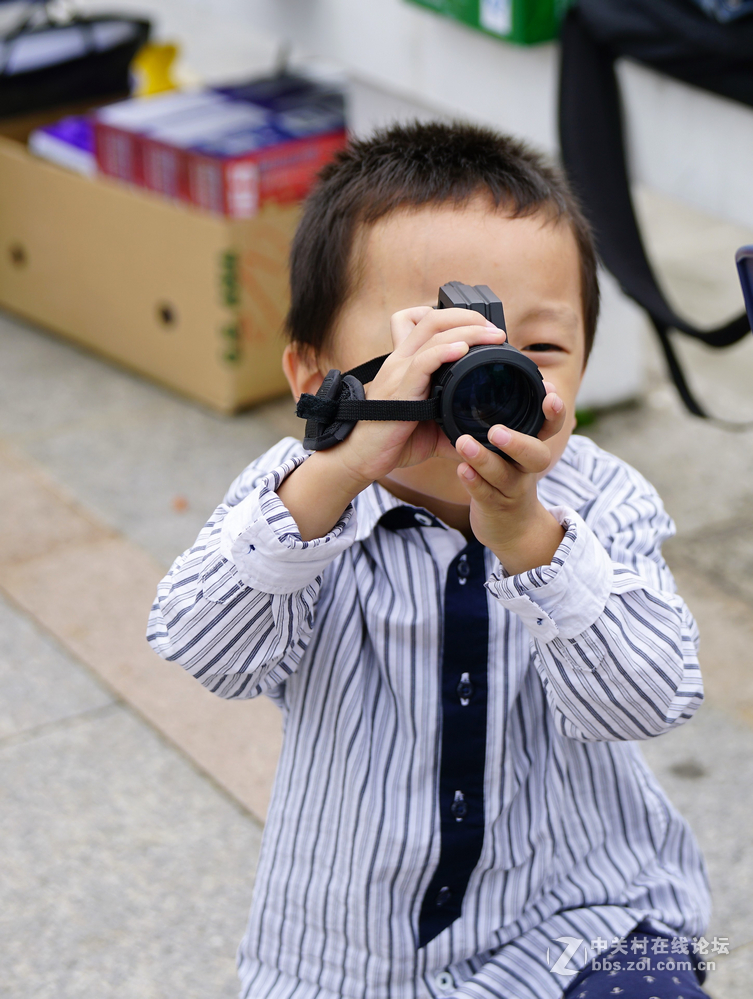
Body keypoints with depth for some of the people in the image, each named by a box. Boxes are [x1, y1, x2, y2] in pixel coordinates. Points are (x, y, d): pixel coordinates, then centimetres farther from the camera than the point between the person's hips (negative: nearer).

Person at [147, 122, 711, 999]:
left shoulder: (602, 507, -11)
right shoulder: (301, 491, -11)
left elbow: (647, 701, -24)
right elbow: (206, 652, -27)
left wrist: (526, 535, -39)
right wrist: (341, 471, -41)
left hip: (577, 922, -2)